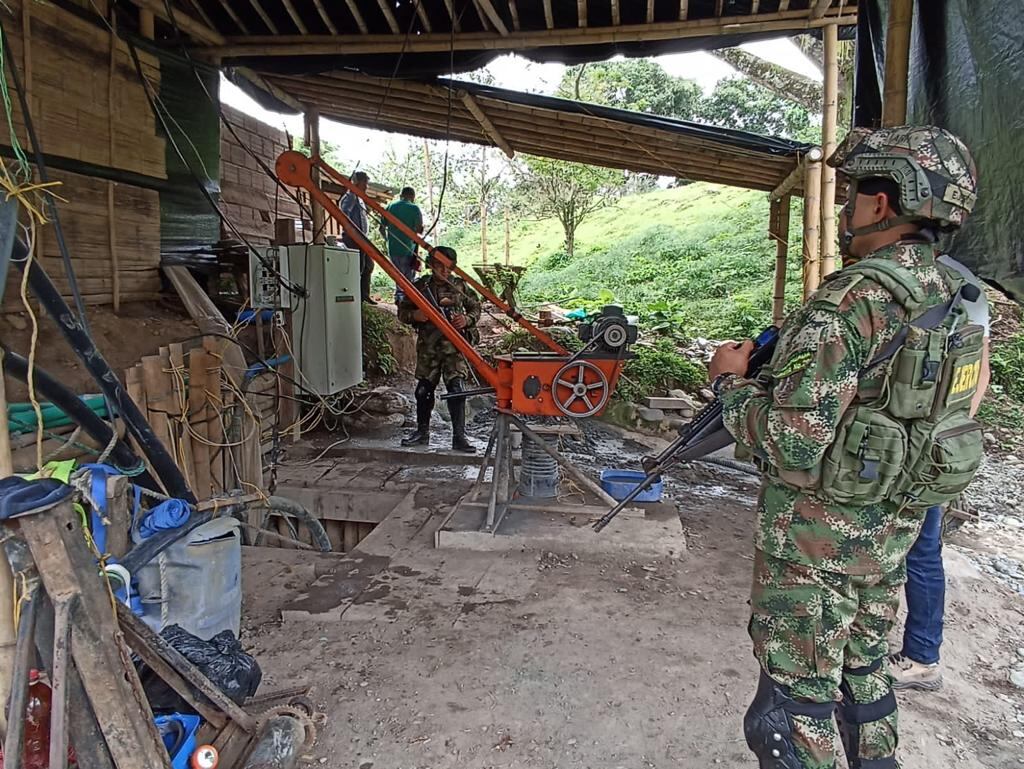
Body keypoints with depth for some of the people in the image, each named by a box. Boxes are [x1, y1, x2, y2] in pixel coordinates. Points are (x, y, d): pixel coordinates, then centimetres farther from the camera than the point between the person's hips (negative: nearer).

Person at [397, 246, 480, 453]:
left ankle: (459, 436, -2)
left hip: (454, 344, -1)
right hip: (428, 345, 2)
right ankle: (422, 432, 24)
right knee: (423, 389, 7)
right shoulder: (420, 286, 3)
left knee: (457, 388, -8)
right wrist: (414, 315, -14)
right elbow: (402, 312, 8)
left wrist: (467, 319, -9)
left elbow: (476, 307, 13)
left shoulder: (459, 286, 4)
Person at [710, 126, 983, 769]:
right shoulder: (954, 294, 6)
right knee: (863, 668, 25)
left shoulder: (851, 300, -24)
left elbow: (793, 445, -27)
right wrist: (783, 360, 12)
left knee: (797, 694, 6)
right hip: (894, 525, 9)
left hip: (818, 535, -9)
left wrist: (733, 380, -10)